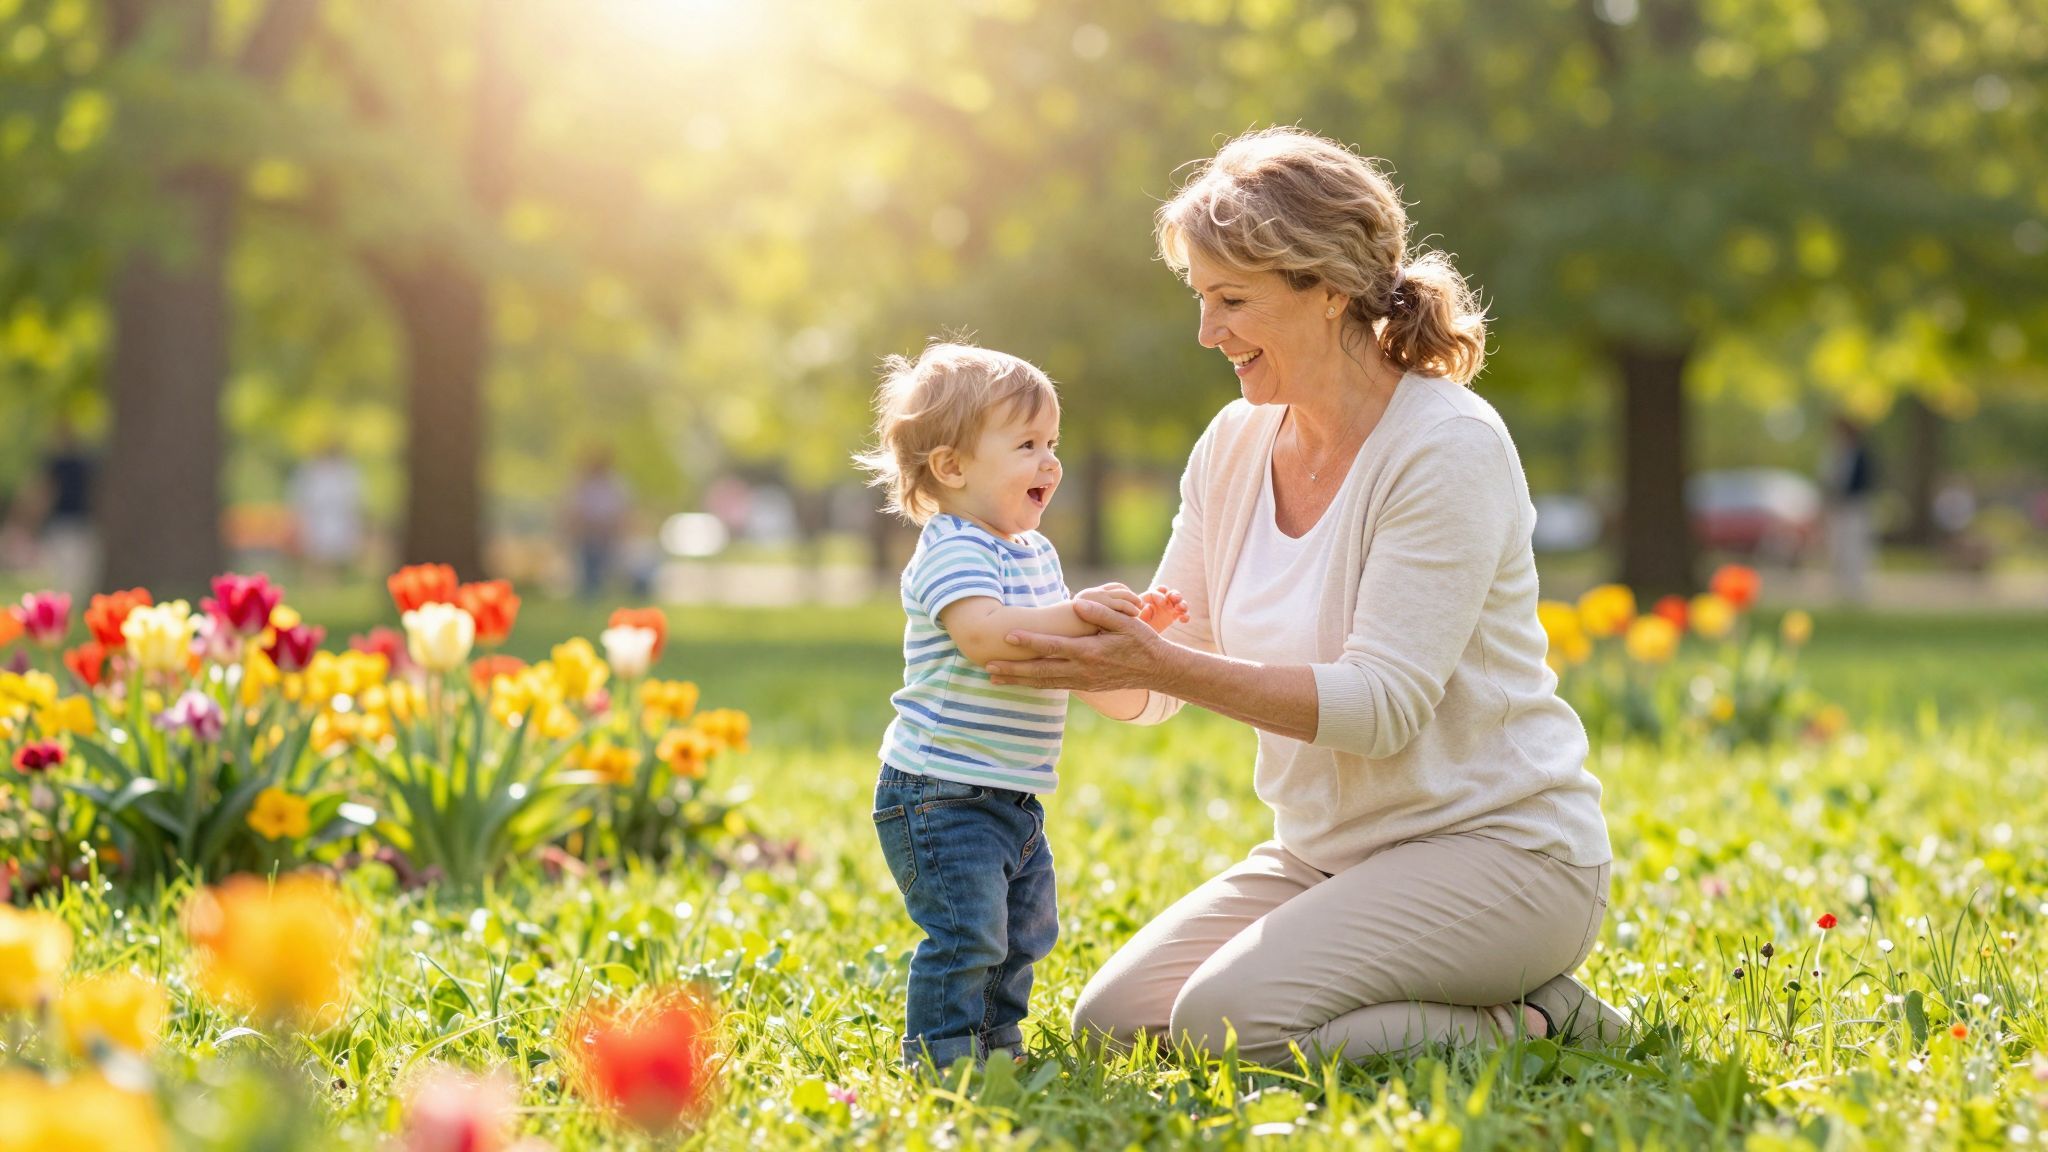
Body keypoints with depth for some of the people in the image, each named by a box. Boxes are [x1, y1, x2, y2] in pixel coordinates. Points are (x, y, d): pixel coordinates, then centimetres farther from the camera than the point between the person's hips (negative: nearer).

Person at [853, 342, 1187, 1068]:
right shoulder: (951, 551, -16)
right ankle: (941, 1058, -6)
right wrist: (1076, 613, -37)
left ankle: (996, 1046, 31)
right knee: (966, 934, -14)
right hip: (942, 794, -10)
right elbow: (982, 633, -34)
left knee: (1022, 934, 18)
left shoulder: (1035, 553, 15)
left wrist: (1129, 628, 6)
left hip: (1014, 797, 10)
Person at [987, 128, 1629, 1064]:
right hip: (1322, 851, 8)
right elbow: (1161, 683, 7)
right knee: (1111, 1022, -3)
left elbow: (1385, 704, -24)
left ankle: (1530, 1024, -4)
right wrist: (1095, 649, -17)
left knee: (1230, 1021, -25)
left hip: (1497, 848, -8)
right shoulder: (1235, 444, 4)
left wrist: (1165, 666, -30)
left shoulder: (1449, 449, -17)